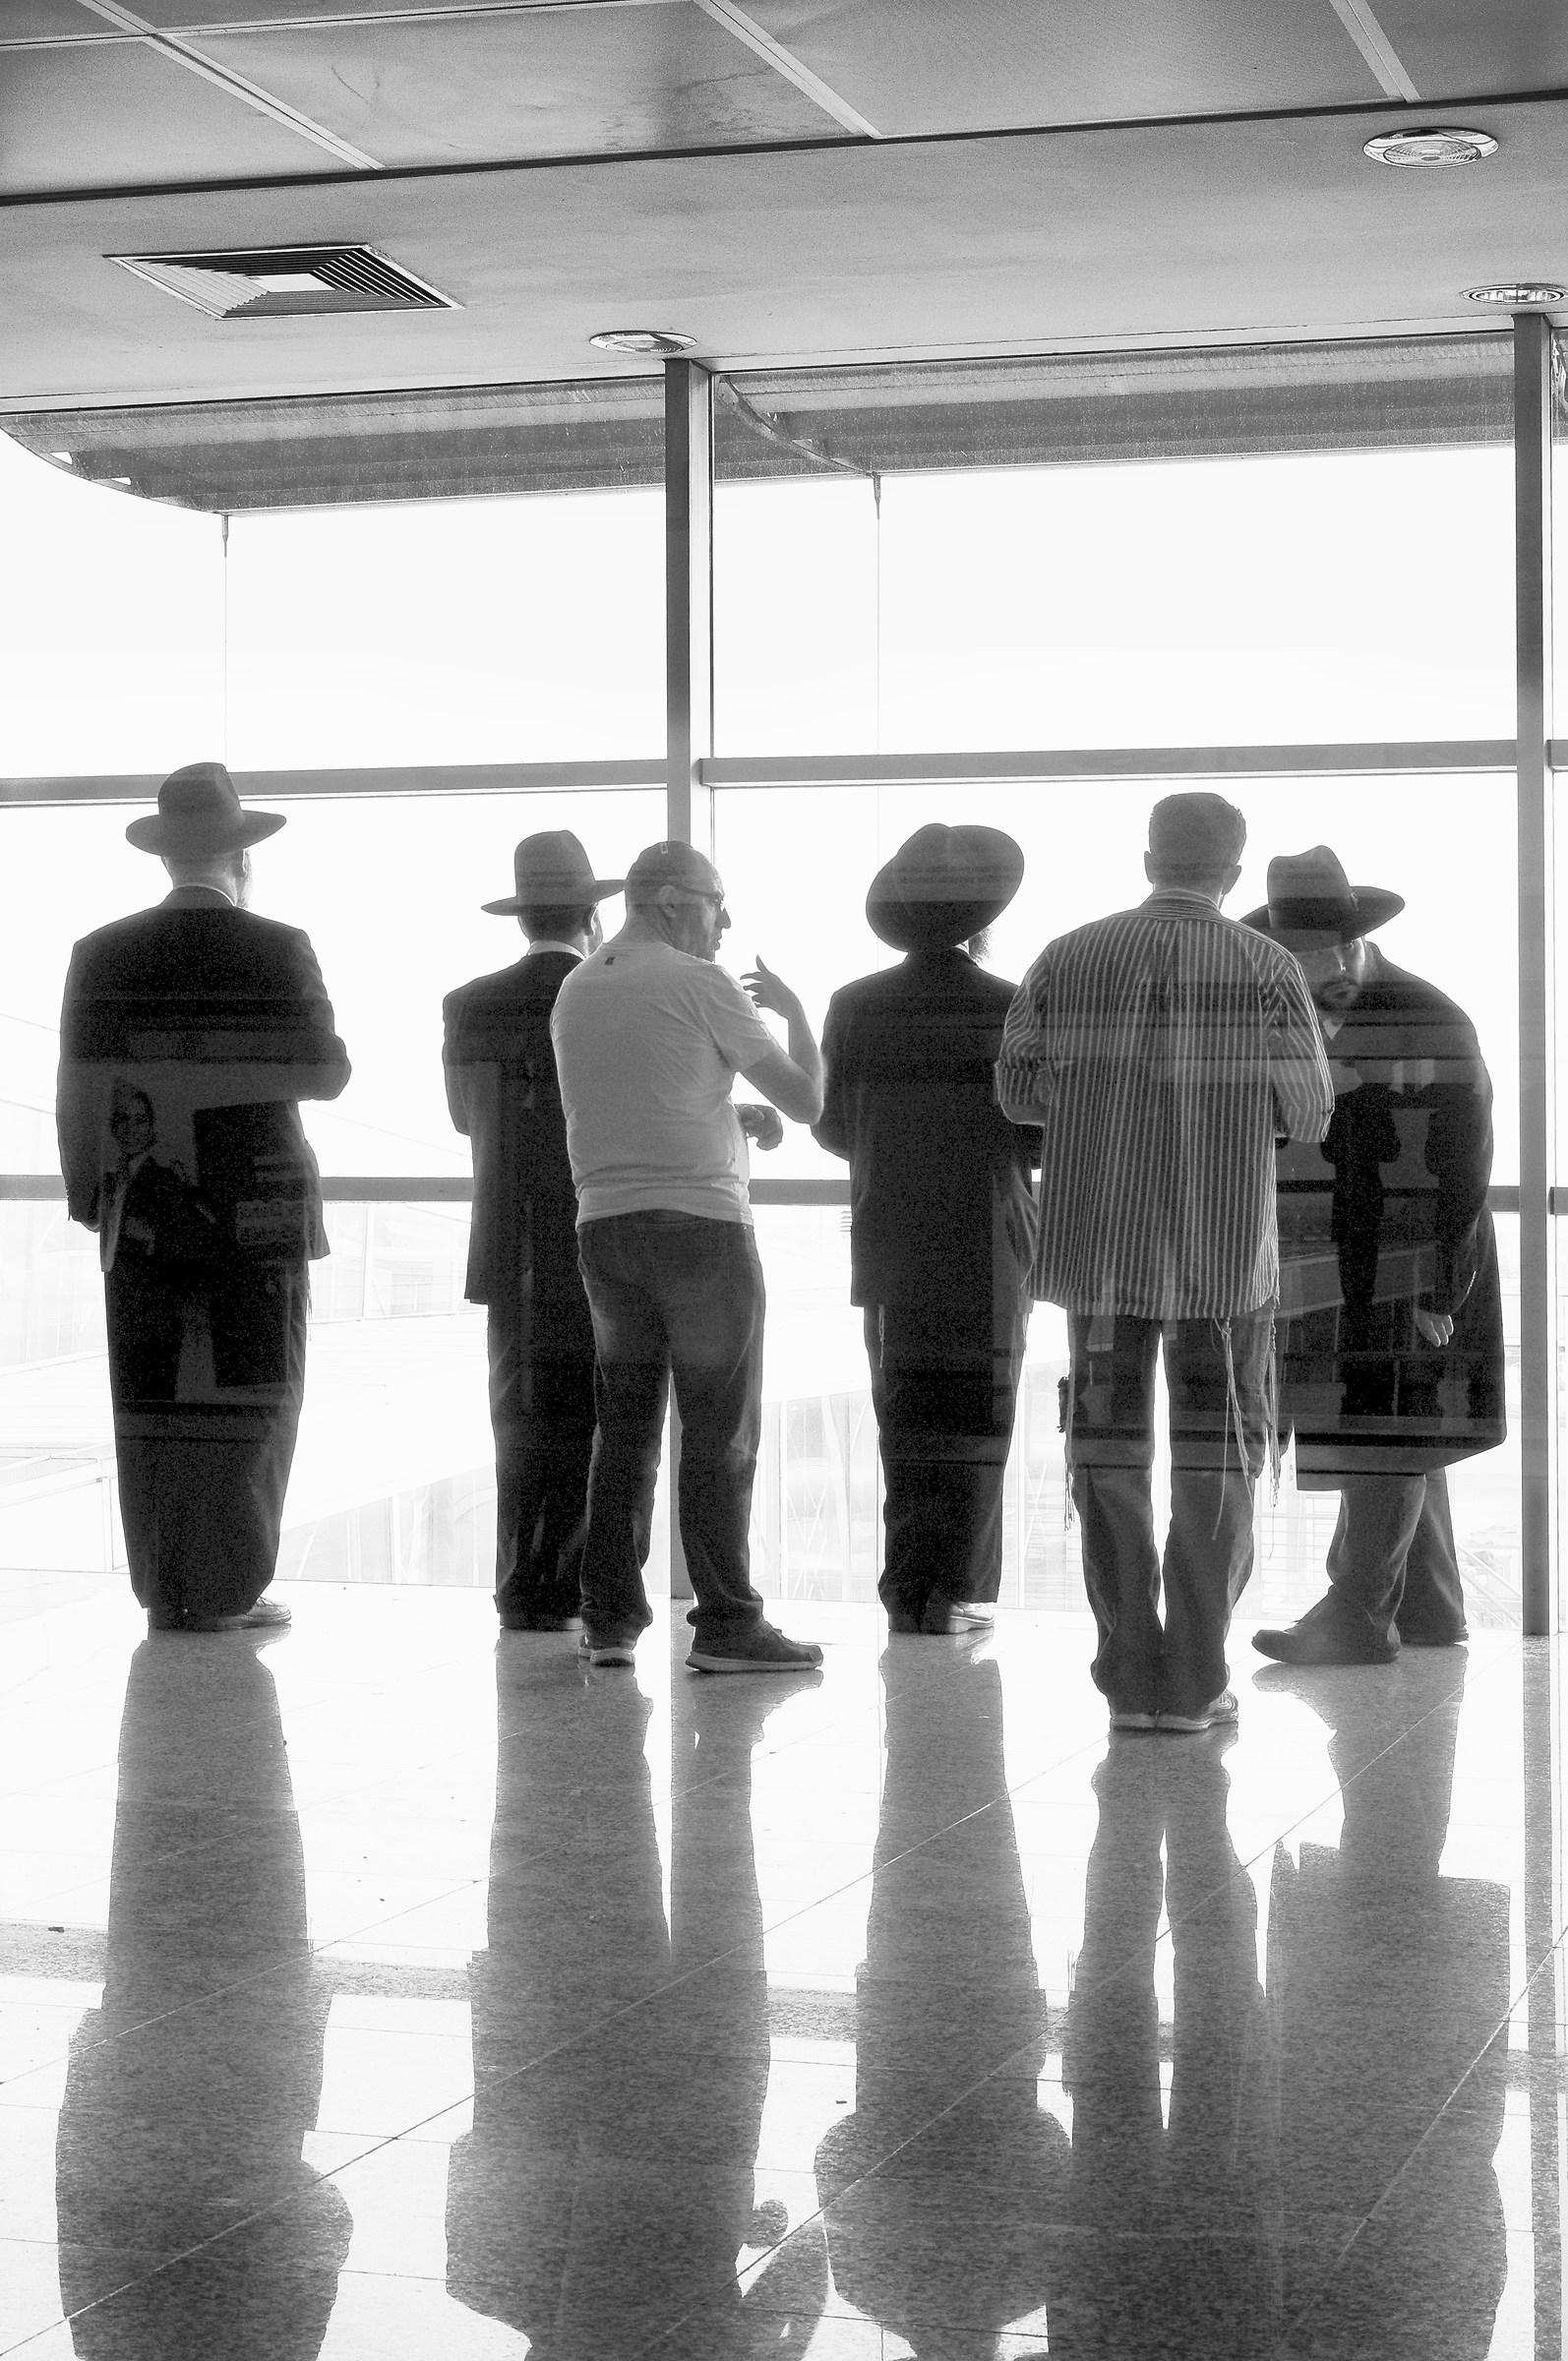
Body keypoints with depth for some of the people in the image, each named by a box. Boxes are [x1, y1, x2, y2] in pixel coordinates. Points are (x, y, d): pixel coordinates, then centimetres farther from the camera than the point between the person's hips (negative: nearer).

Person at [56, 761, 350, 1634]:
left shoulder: (104, 955, 2)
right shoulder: (277, 950, -7)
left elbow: (78, 1095, 3)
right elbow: (327, 1073, -2)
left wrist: (90, 1199, 12)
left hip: (145, 1214, 3)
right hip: (258, 1212, -3)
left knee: (155, 1405, 8)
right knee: (249, 1402, 3)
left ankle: (166, 1587, 10)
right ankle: (227, 1588, 3)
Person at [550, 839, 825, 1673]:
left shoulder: (574, 993, 13)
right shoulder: (701, 985, -8)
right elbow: (806, 1101, -5)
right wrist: (795, 1011, 11)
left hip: (605, 1227, 6)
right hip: (699, 1221, -6)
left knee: (624, 1430, 11)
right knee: (719, 1434, -2)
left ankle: (609, 1619, 9)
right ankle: (725, 1624, -1)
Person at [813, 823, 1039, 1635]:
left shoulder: (854, 1008, -4)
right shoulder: (1014, 1012, -11)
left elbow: (831, 1127, 3)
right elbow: (1047, 1137, -9)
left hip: (891, 1245, 3)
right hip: (989, 1247, -2)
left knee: (906, 1417, 12)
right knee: (974, 1420, 5)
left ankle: (909, 1587, 12)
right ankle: (954, 1590, 2)